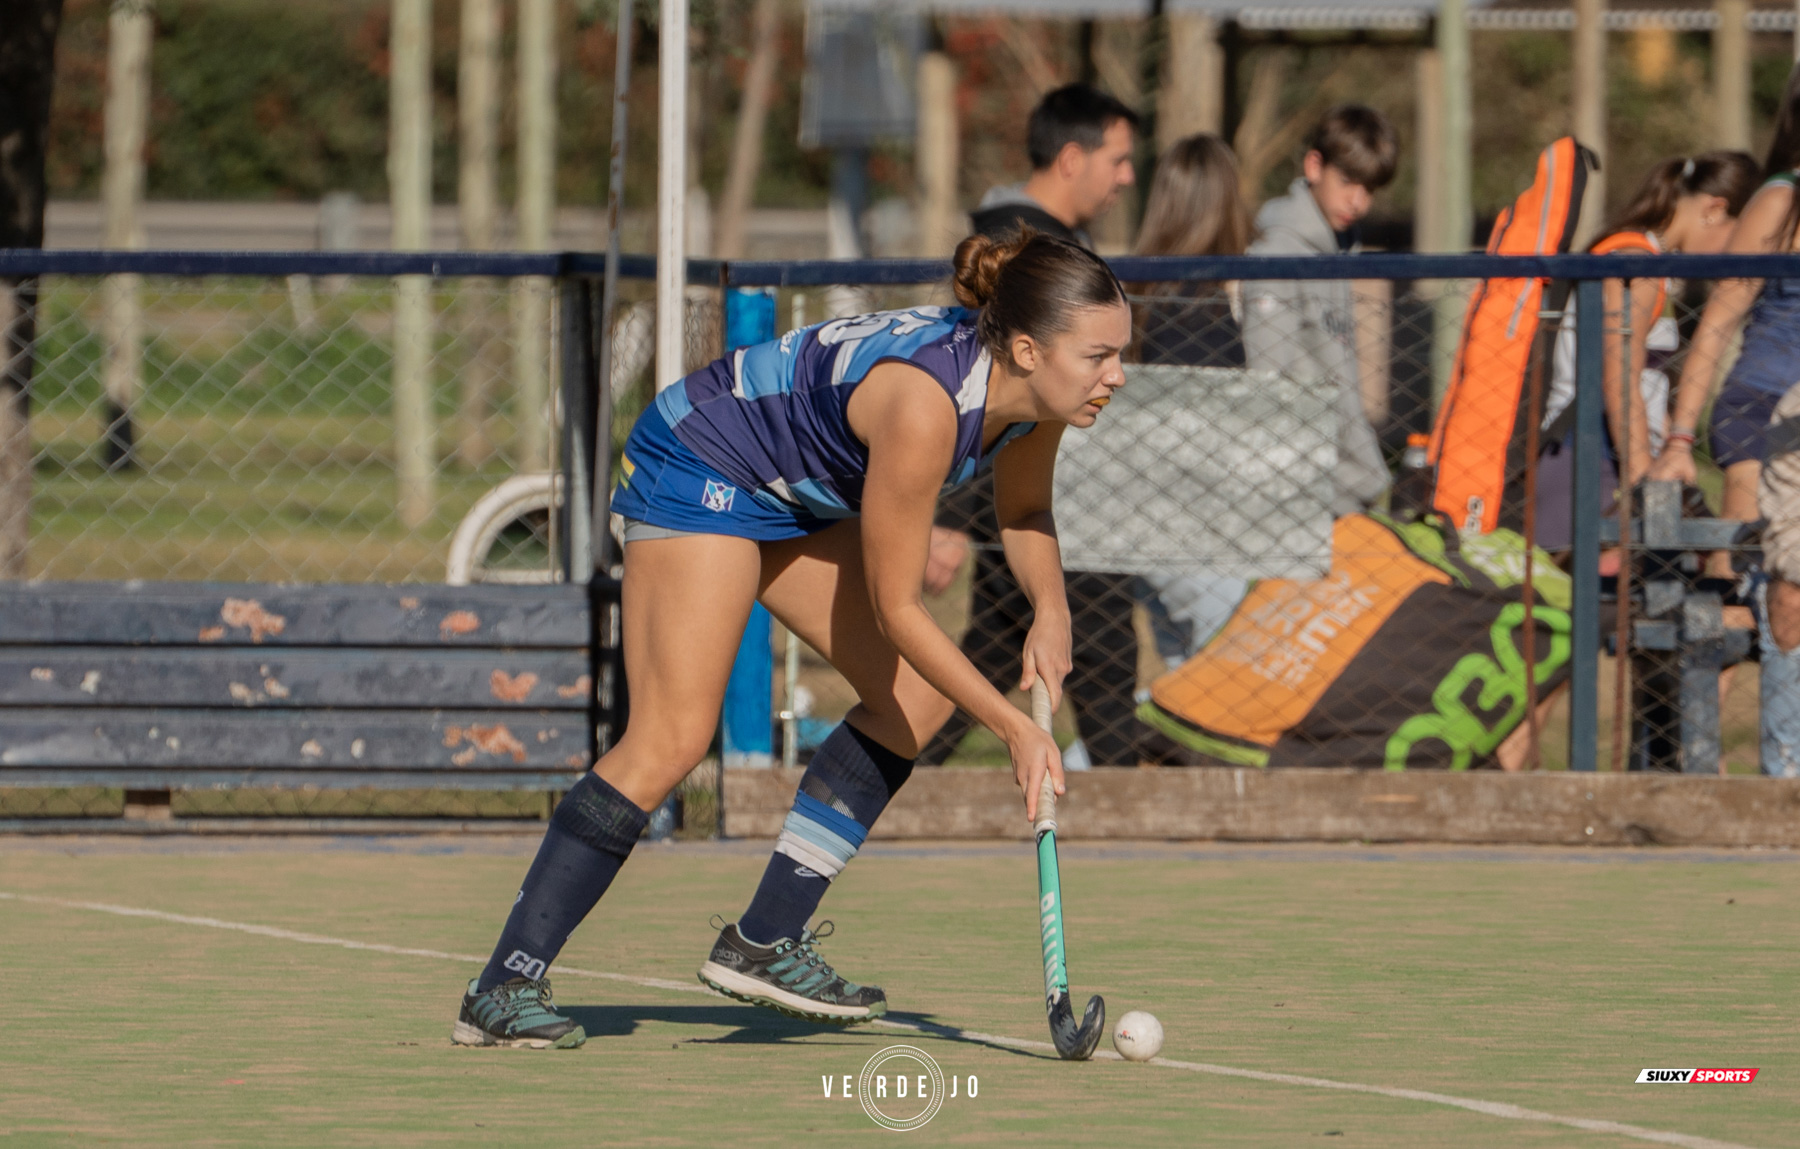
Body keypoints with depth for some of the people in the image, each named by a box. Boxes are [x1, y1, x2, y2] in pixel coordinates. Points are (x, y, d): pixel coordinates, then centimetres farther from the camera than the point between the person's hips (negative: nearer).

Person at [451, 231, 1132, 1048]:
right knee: (673, 737, -19)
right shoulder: (925, 404, -36)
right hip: (697, 467, -9)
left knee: (921, 697, 2)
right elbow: (895, 609, -27)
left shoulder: (1039, 388, -12)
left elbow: (1021, 511, 9)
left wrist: (1049, 609, -10)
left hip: (796, 494, 10)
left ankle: (765, 943, 7)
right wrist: (1012, 727, -25)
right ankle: (505, 987, -15)